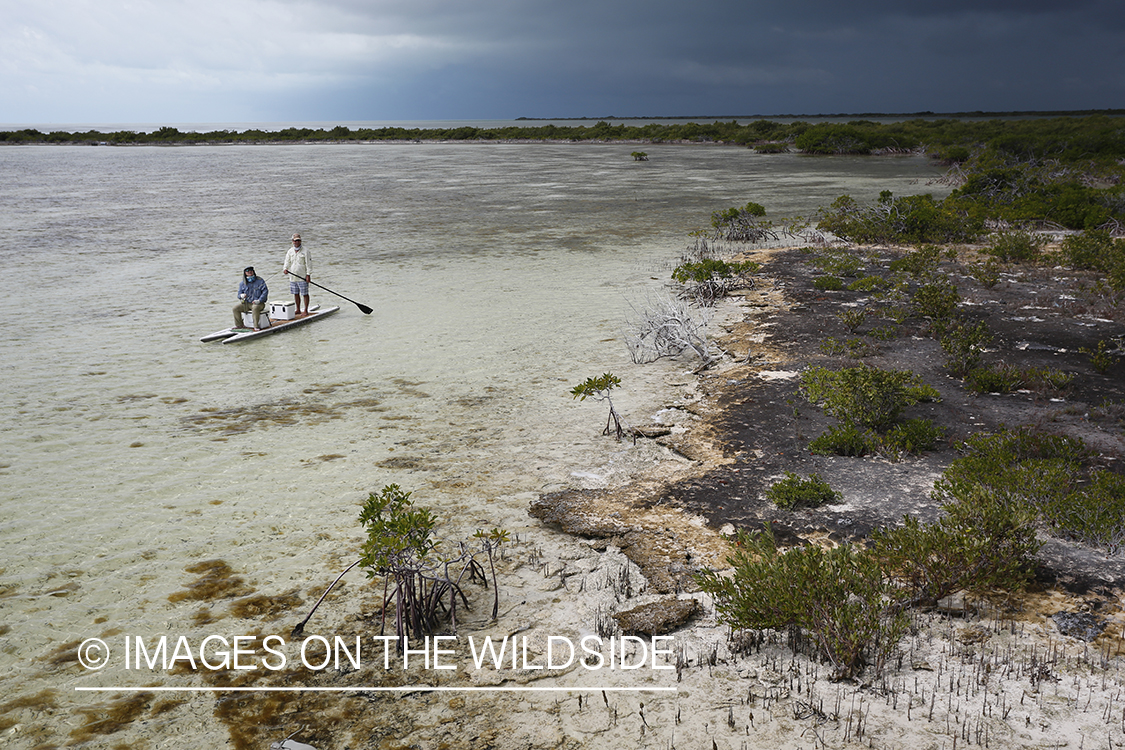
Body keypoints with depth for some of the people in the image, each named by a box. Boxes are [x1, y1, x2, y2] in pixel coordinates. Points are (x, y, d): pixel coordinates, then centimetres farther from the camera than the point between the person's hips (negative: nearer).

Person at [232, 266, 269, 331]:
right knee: (235, 308, -16)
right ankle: (239, 325, -3)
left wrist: (259, 300, -21)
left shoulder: (260, 281, 0)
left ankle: (256, 326, -32)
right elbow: (239, 294, 9)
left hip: (258, 303, -4)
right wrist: (241, 296, -18)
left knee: (255, 308, -38)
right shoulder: (242, 284, 10)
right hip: (246, 303, 4)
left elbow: (265, 291, -8)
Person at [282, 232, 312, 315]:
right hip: (293, 277, 5)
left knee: (304, 294, -2)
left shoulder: (305, 251, -6)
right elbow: (287, 262, 7)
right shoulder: (290, 251, 9)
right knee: (296, 294, 12)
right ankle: (298, 310, 22)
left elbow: (308, 264, -8)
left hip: (303, 277, -5)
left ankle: (306, 311, 4)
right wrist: (285, 268, -14)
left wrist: (308, 275, -13)